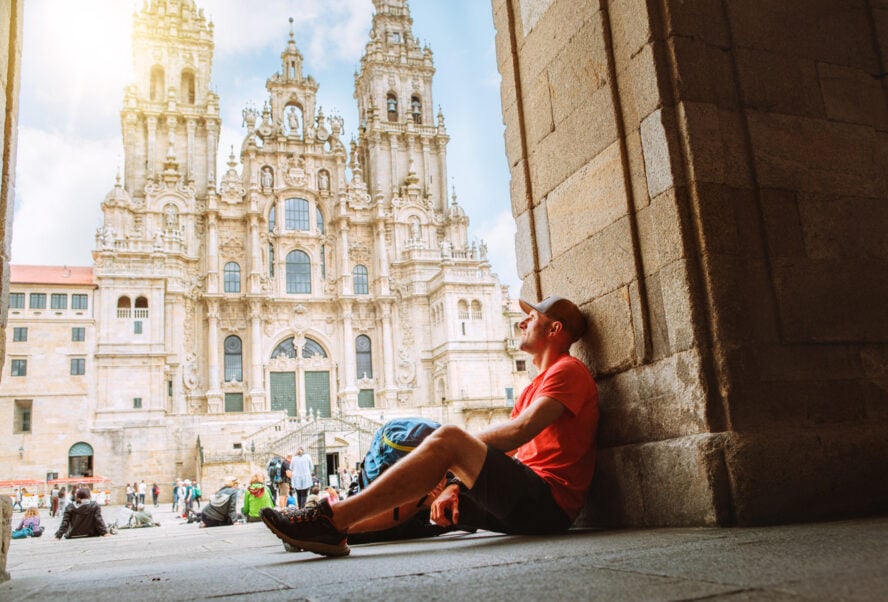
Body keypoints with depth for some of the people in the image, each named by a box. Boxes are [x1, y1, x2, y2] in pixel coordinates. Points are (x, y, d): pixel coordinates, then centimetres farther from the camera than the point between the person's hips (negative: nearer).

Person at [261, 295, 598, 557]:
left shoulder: (568, 371, -2)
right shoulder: (534, 387, 27)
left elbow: (520, 431, -17)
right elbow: (497, 454, 15)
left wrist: (457, 446, -8)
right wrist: (453, 486, -1)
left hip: (549, 502, -10)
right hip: (524, 498, 10)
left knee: (448, 440, -25)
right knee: (421, 490, 7)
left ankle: (331, 520, -28)